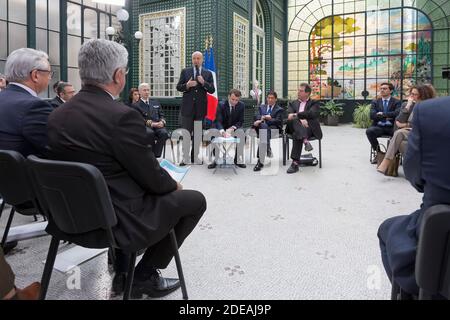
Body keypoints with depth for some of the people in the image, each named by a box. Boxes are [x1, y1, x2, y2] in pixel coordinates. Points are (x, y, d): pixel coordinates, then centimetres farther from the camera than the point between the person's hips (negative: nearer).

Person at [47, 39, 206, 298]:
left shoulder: (57, 116, 0)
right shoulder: (123, 116, -23)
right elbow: (153, 179, -17)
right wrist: (174, 185, 6)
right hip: (116, 220, -7)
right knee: (195, 200, 11)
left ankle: (122, 273, 32)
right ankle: (145, 275, 16)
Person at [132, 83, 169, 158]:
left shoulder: (156, 103, 27)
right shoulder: (136, 105, 12)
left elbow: (161, 115, 20)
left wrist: (162, 122, -5)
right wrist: (151, 123, -16)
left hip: (158, 126, 3)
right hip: (145, 127, -3)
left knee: (164, 132, -32)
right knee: (150, 133, -38)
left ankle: (156, 155, -26)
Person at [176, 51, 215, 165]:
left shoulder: (208, 73, 9)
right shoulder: (185, 72, 7)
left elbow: (212, 90, 2)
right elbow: (178, 87, 4)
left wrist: (203, 83, -14)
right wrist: (187, 85, -16)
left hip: (201, 108, 1)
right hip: (187, 107, -1)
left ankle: (195, 157, 17)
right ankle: (186, 158, 5)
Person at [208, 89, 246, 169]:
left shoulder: (241, 105, -7)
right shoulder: (221, 105, -14)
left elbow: (241, 121, -5)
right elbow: (218, 121, -22)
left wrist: (232, 128, -26)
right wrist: (222, 131, -43)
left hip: (235, 128, 1)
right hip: (222, 128, -1)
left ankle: (238, 160, -15)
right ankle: (216, 160, -15)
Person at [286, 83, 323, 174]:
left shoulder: (314, 103, 16)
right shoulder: (293, 103, 25)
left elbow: (312, 114, -7)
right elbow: (289, 115, 3)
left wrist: (296, 115, -14)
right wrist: (300, 119, -16)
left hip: (310, 127, -2)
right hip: (295, 128, 3)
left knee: (297, 135, -36)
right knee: (294, 120, -33)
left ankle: (295, 163, -42)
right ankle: (305, 140, -53)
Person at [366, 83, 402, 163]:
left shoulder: (397, 102, 8)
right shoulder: (375, 102, 14)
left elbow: (397, 113, -12)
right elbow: (372, 115, -2)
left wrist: (383, 114, -11)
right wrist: (387, 116, -9)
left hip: (392, 127, -2)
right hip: (379, 126, 2)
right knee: (369, 131, -31)